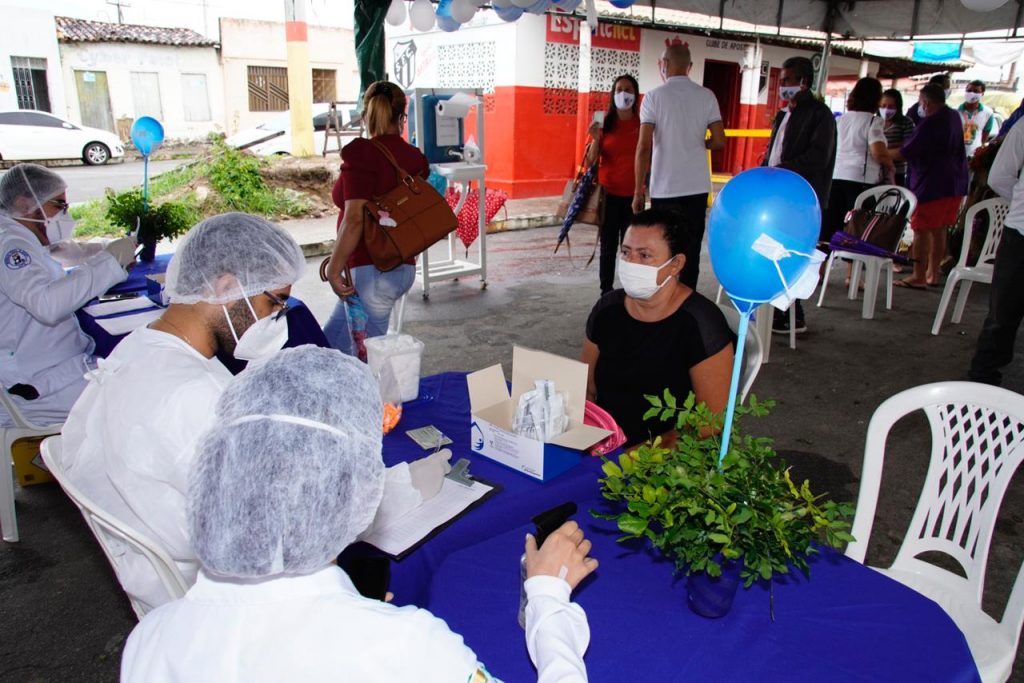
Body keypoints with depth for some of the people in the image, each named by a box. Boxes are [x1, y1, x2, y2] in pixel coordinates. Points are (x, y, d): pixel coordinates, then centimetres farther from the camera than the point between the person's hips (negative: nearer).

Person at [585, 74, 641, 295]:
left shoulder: (643, 125, 1)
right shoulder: (605, 124, 3)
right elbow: (591, 161, 1)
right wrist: (596, 139, -14)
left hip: (633, 194, 0)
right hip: (608, 193, 0)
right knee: (608, 246, 4)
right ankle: (606, 293, 11)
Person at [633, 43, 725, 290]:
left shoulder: (654, 97, -4)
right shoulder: (706, 96, 4)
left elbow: (644, 147, -10)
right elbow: (719, 140, 1)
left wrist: (638, 191, -5)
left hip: (665, 189, -2)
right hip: (697, 187, 3)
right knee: (691, 251, 9)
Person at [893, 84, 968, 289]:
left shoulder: (930, 122, -17)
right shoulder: (954, 117, 10)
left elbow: (905, 153, -17)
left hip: (932, 184, -9)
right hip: (955, 184, 9)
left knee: (922, 230, -3)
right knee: (939, 230, 15)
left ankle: (918, 277, -2)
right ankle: (933, 273, 23)